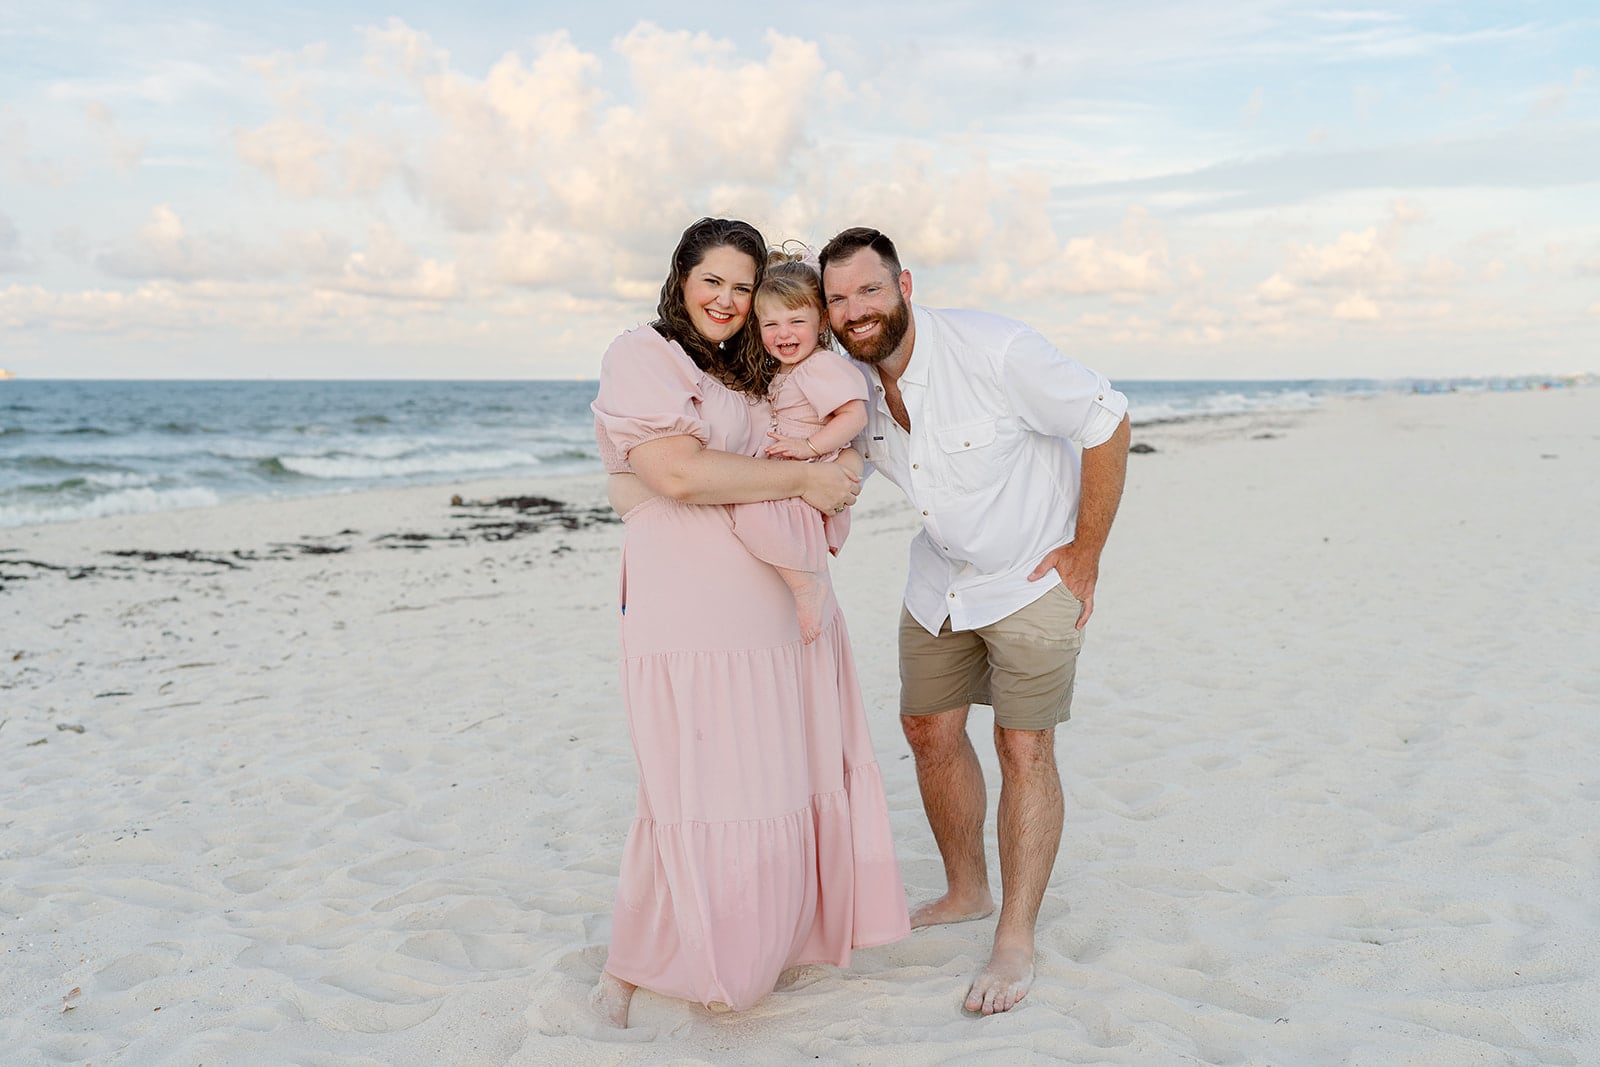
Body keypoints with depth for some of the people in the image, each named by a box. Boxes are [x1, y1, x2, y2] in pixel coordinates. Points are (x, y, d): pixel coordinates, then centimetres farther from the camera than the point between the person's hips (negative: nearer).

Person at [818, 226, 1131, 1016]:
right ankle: (967, 892, 32)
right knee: (929, 730, 10)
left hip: (1034, 576, -6)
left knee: (1024, 749, -4)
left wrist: (1087, 550, -16)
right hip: (939, 580, 6)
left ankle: (1015, 943, 9)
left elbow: (1106, 421, -20)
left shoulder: (993, 350, -27)